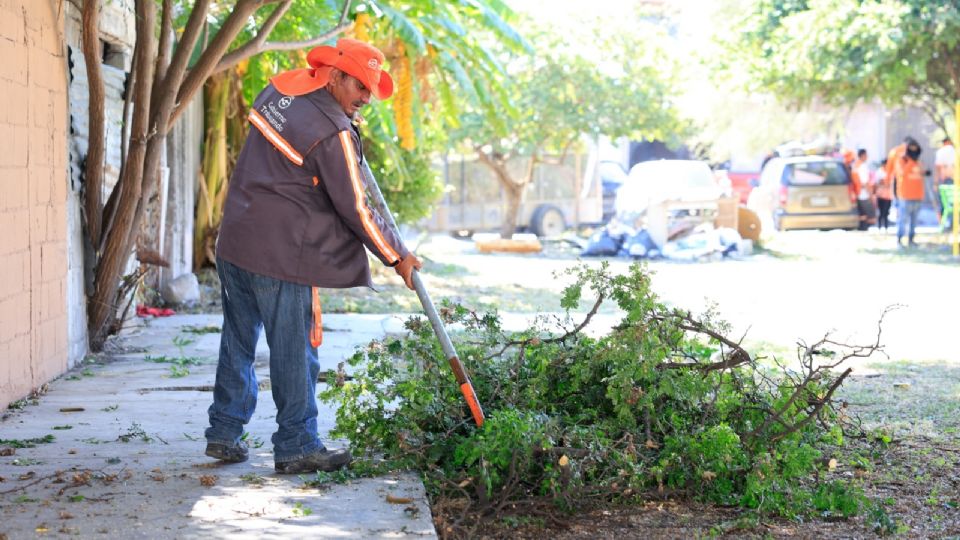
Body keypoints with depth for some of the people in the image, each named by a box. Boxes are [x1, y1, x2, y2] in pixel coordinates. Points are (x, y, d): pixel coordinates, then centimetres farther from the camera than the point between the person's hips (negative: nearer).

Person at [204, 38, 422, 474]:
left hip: (235, 241, 8)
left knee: (238, 340, 16)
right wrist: (397, 256, -1)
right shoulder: (333, 133, -15)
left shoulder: (279, 87, 7)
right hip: (280, 255, -8)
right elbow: (354, 209, -12)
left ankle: (224, 433, 25)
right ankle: (296, 447, 8)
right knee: (294, 353, 1)